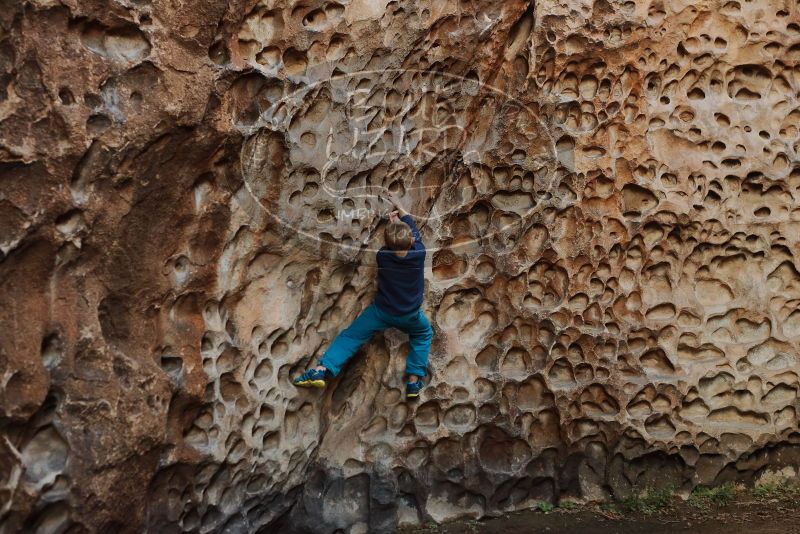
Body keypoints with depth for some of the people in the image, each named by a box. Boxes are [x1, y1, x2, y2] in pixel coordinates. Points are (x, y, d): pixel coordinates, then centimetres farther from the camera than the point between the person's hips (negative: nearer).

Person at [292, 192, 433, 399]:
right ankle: (414, 381, 17)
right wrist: (399, 206, 12)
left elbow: (391, 245, 6)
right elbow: (414, 230, -2)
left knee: (350, 337, 7)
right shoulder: (419, 254, -19)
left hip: (381, 311, -1)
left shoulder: (382, 256, -20)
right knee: (424, 335, 29)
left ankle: (322, 369, -10)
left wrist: (392, 224, 17)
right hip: (410, 316, 1)